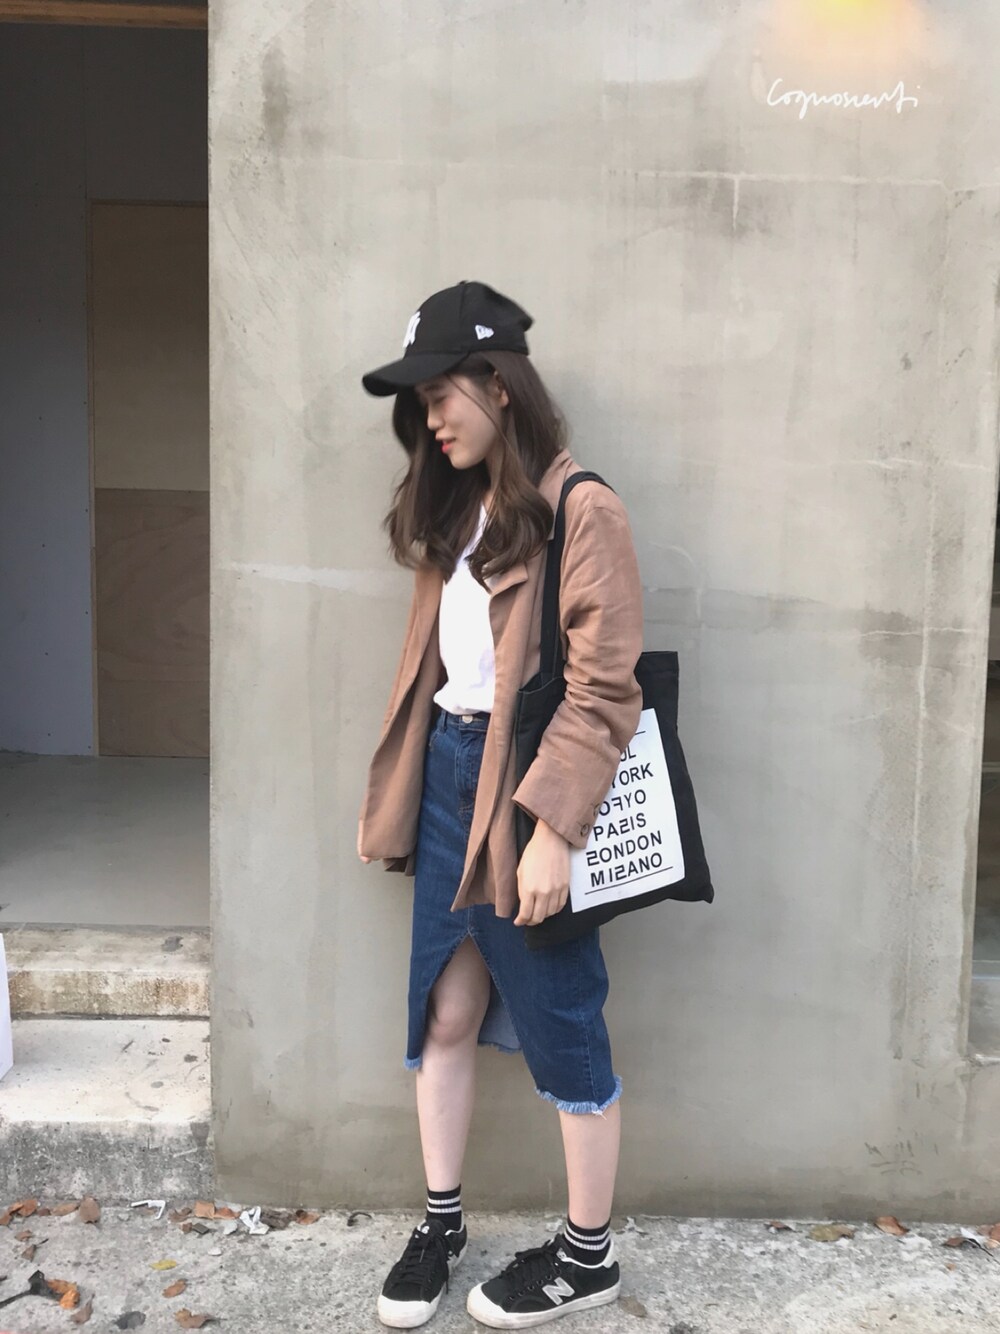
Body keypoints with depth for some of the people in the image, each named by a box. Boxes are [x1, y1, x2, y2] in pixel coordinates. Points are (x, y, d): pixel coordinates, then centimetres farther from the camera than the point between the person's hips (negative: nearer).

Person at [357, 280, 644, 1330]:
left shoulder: (580, 511, -13)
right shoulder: (455, 509, 12)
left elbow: (603, 690, -18)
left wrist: (550, 829, -23)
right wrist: (389, 794, 14)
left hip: (527, 788, -7)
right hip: (445, 776, 7)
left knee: (560, 1023, 7)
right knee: (445, 1011, 15)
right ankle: (441, 1222, 34)